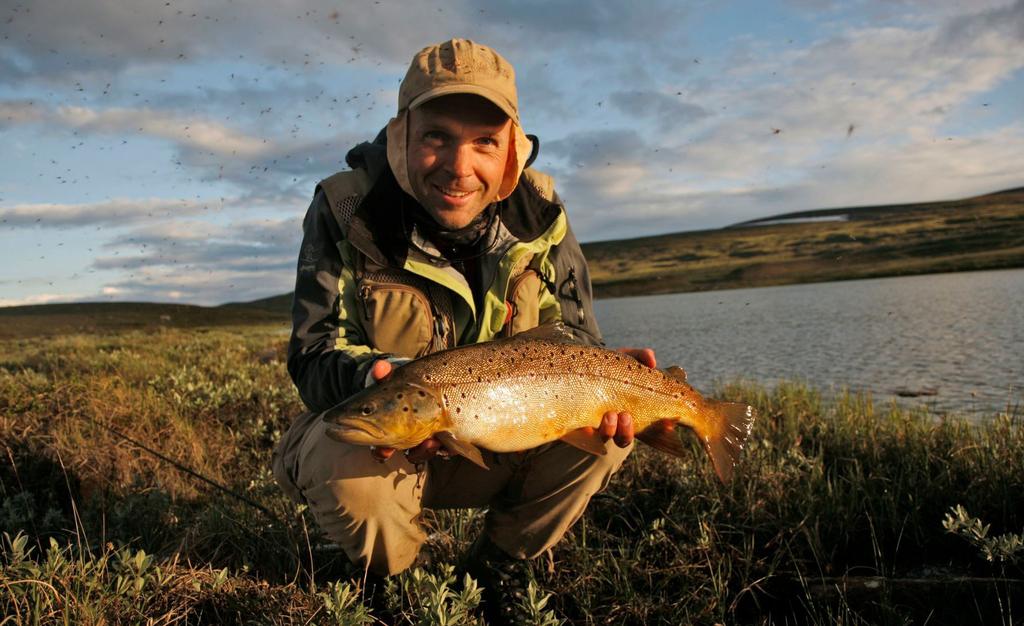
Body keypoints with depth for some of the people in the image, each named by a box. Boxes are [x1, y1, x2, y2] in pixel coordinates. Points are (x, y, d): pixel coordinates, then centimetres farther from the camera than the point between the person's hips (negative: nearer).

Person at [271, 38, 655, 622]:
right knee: (341, 466, -34)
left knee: (603, 431, -19)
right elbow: (313, 355, -20)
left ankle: (497, 565, 8)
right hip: (381, 445, -2)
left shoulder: (538, 215, -10)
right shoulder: (346, 211, -17)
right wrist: (370, 375, -44)